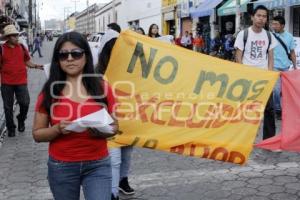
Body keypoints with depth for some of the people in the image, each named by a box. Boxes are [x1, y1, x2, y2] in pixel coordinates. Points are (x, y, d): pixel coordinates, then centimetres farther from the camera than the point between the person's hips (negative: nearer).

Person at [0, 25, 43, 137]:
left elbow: (27, 61, 10)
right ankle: (10, 128, 22)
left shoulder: (22, 47, 4)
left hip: (21, 81, 1)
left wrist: (36, 66, -5)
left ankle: (21, 120, 27)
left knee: (25, 103, -2)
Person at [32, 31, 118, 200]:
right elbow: (37, 134, 0)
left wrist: (102, 130, -17)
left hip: (98, 165, 0)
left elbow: (114, 126, 4)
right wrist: (58, 129, -19)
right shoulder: (50, 91, -4)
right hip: (61, 167, 1)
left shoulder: (101, 88, -3)